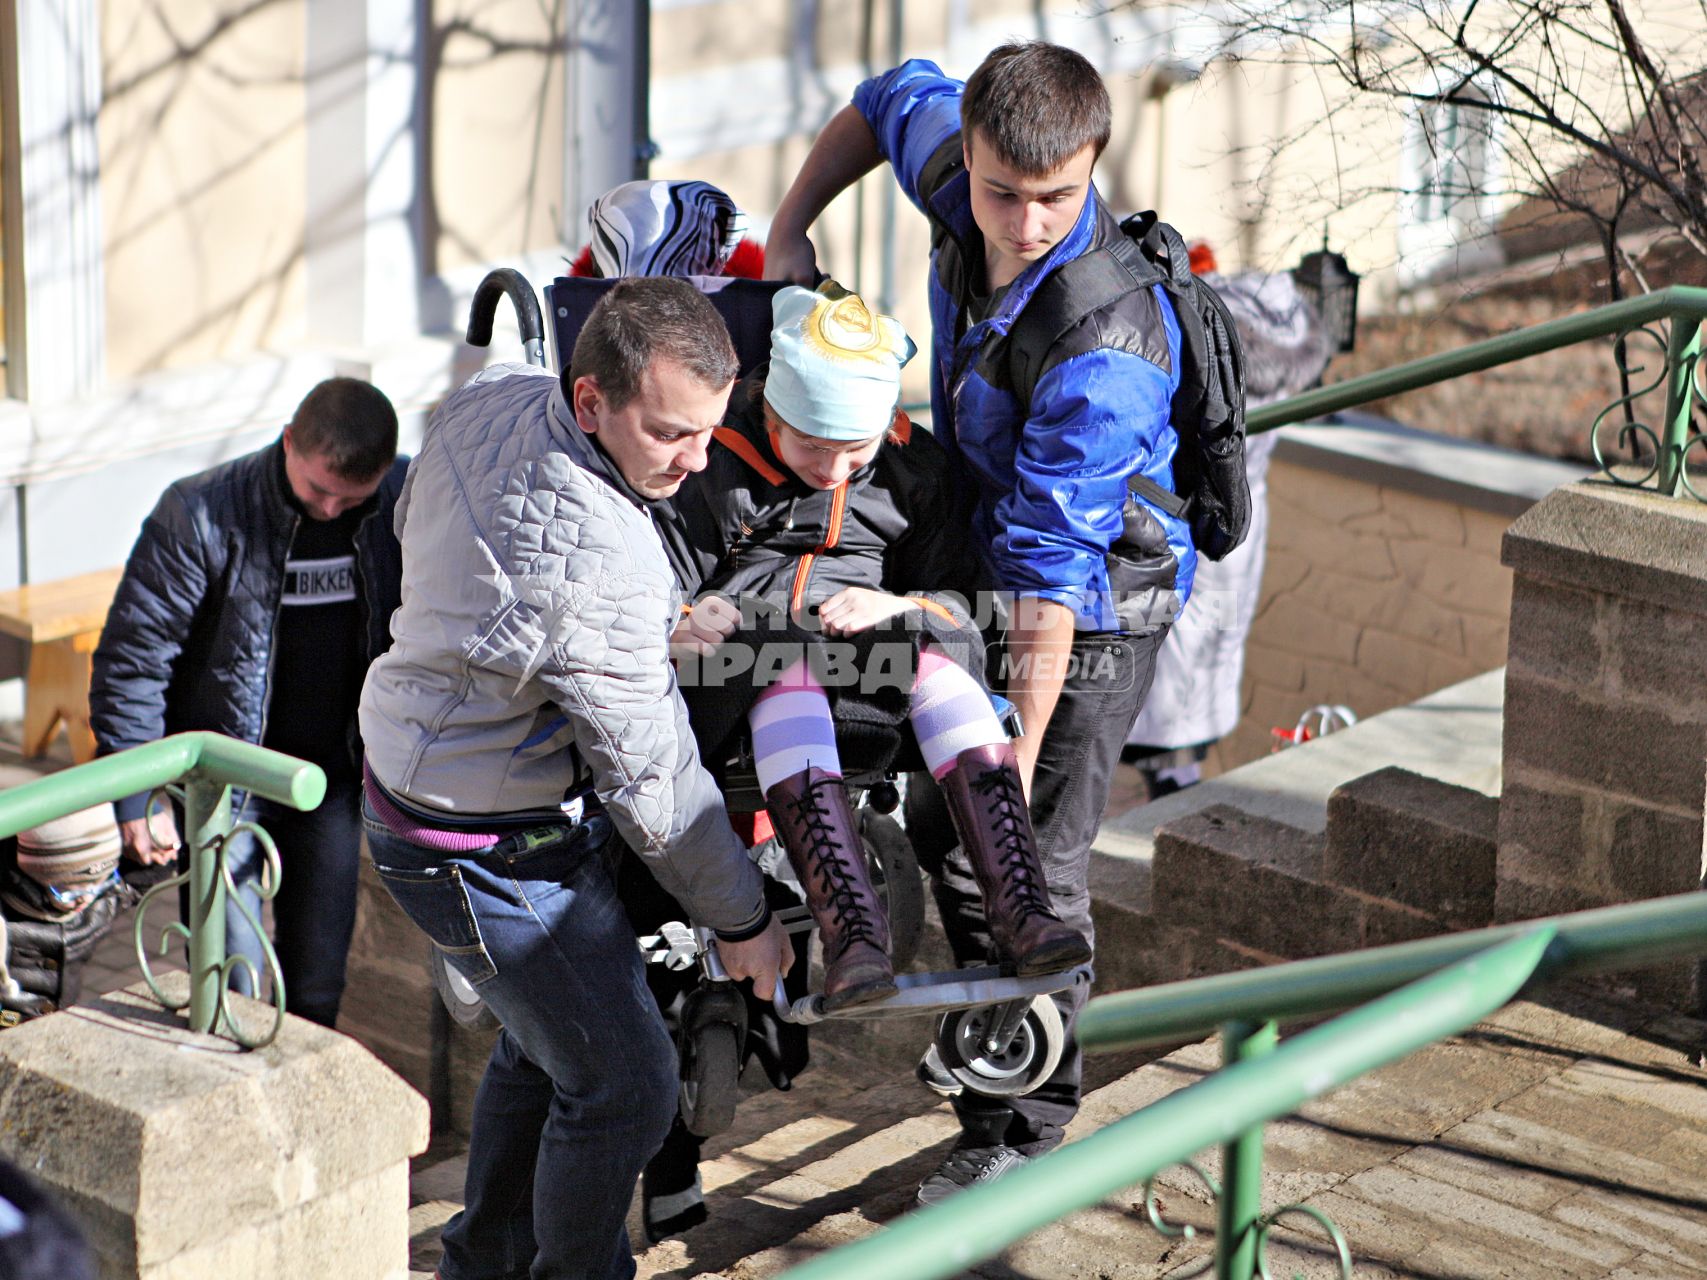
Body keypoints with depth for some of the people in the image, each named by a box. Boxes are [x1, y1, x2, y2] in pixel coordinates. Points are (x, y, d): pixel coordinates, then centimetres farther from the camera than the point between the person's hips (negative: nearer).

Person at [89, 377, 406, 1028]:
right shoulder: (198, 515, -20)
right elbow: (130, 659, -13)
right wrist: (138, 799, -14)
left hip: (331, 773, 3)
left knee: (318, 989, 10)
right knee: (229, 994, -4)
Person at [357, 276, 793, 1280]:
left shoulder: (488, 401, -9)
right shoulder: (600, 562, -35)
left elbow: (415, 523, 14)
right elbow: (650, 777, -24)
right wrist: (743, 919, -8)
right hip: (493, 853, -10)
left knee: (545, 1044, 26)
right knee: (624, 1083, 3)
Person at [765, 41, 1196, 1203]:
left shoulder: (1104, 353, -38)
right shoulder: (958, 173, -18)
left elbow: (1052, 577, -38)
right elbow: (896, 98, 8)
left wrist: (1020, 755, -36)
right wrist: (790, 229, 1)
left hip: (1096, 604, -8)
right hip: (987, 553, 8)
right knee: (942, 820, 21)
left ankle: (1022, 1133, 14)